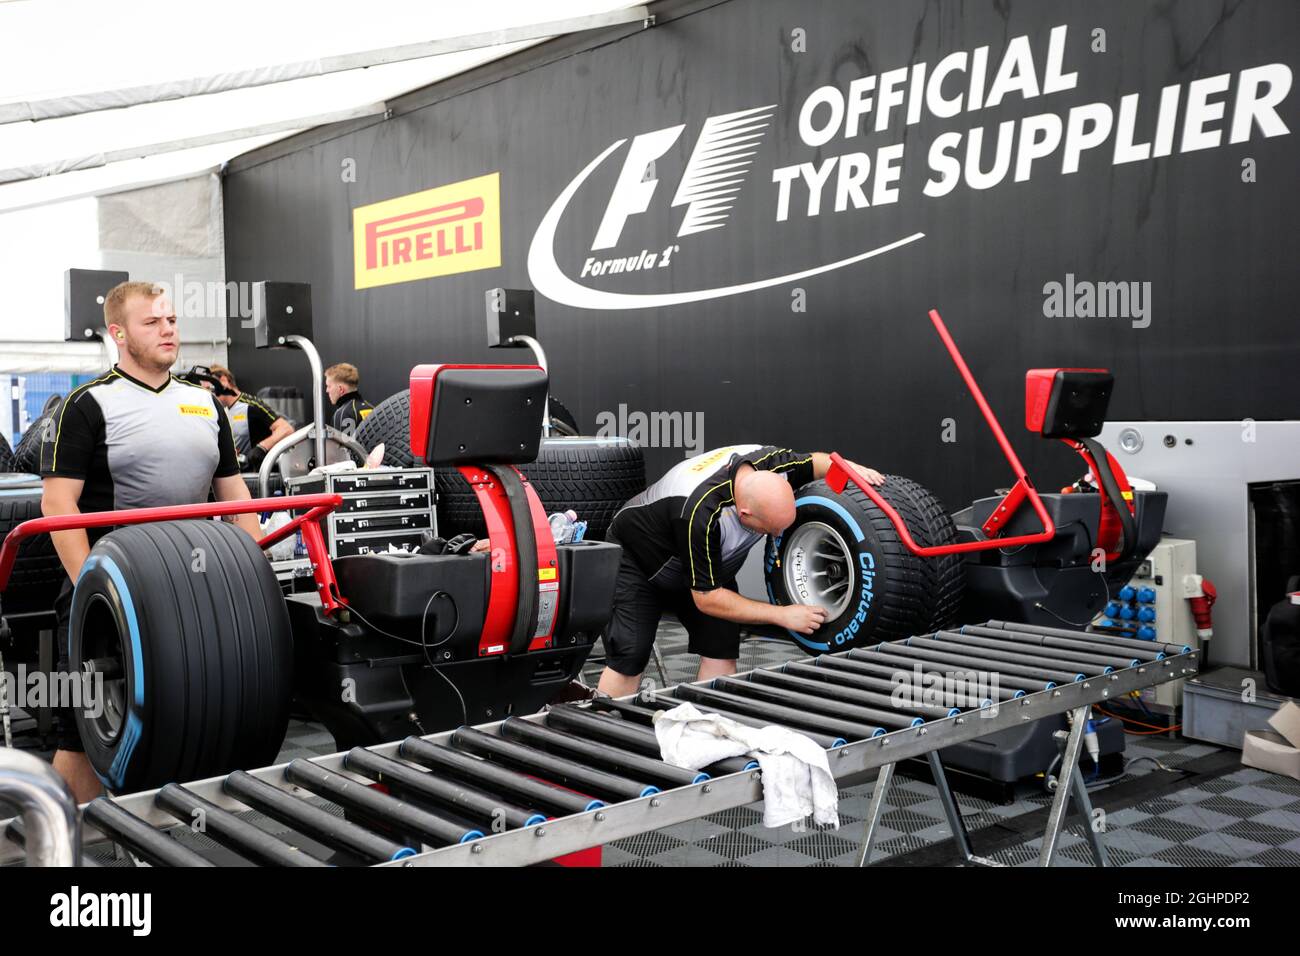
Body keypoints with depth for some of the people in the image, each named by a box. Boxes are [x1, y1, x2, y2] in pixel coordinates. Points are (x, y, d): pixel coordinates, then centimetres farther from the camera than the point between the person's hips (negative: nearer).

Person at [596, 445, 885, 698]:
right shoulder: (700, 513, -43)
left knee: (722, 648, -9)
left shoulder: (770, 463, -24)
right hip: (636, 555, -6)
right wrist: (783, 615, -30)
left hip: (707, 562, 7)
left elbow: (813, 462, 2)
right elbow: (706, 598, -33)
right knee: (629, 658, -15)